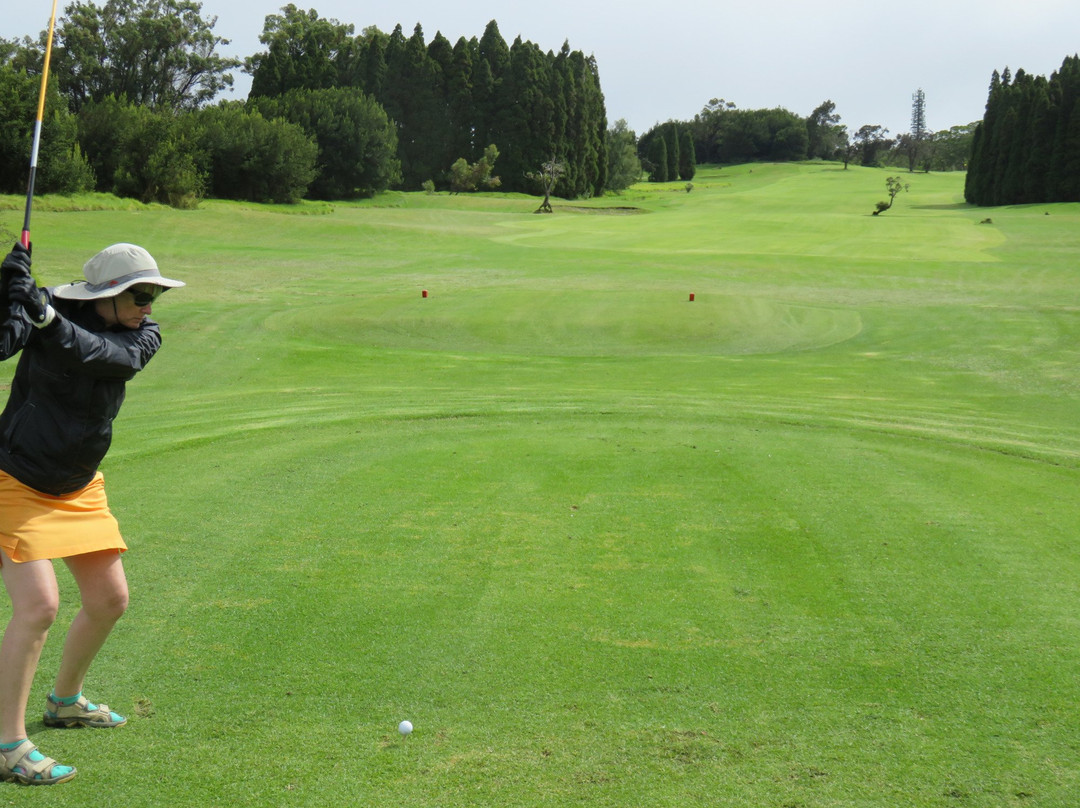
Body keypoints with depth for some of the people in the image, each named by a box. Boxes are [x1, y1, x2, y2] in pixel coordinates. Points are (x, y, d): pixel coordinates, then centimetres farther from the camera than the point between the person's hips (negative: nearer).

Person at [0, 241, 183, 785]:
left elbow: (98, 354, -26)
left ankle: (65, 701, 38)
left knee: (110, 599, 12)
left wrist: (51, 322, -42)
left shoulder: (143, 337, -6)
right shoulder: (50, 307, -14)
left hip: (79, 489, 6)